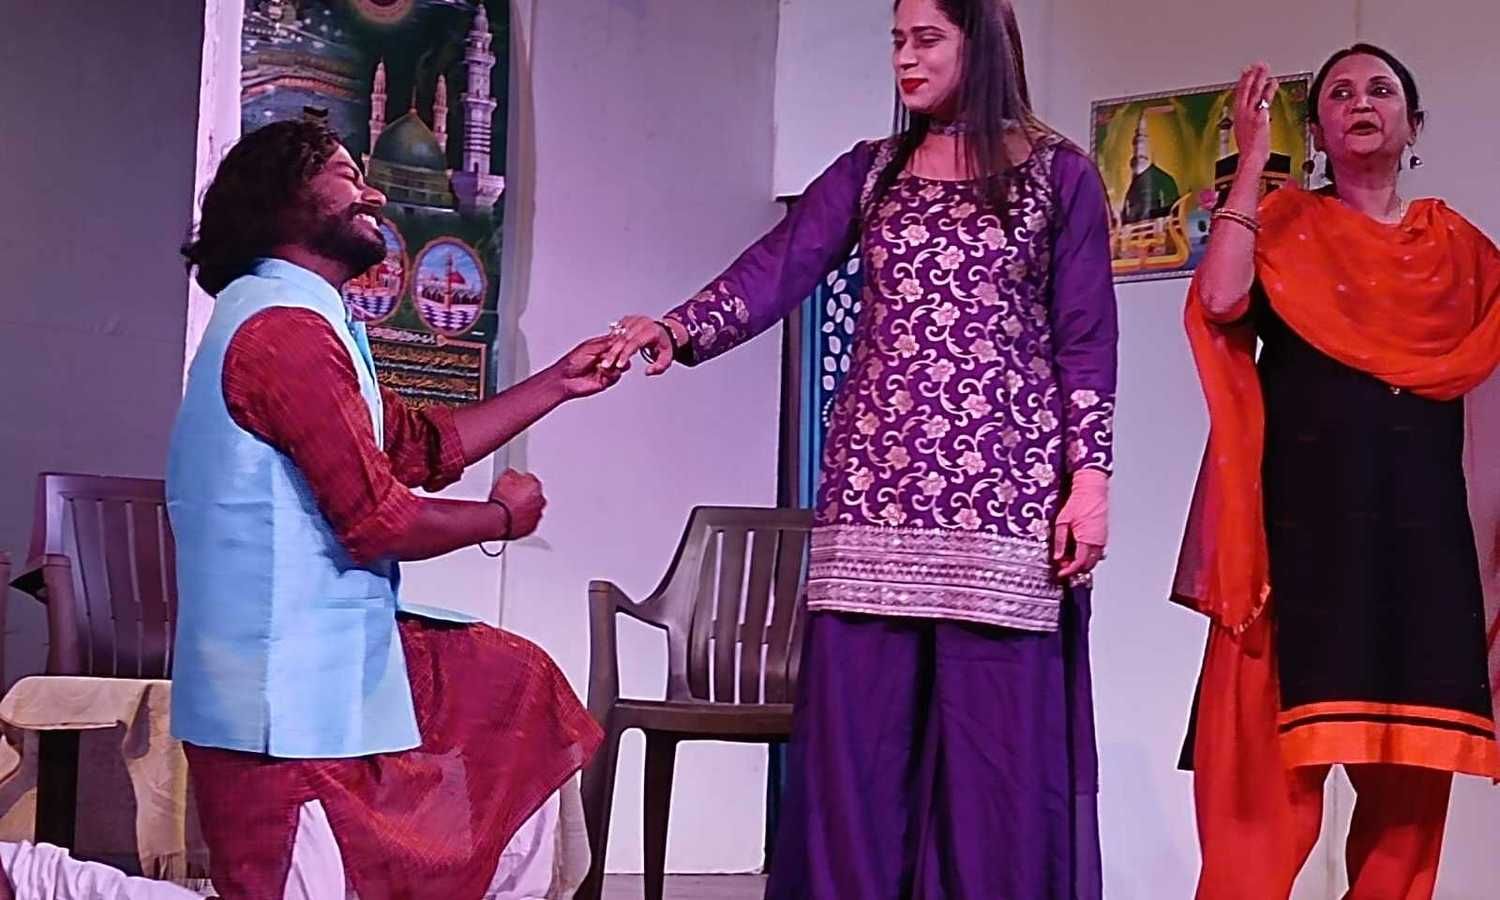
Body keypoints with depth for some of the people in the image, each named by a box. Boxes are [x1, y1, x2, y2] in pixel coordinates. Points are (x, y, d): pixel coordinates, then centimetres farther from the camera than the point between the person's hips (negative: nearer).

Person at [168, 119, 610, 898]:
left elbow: (423, 448, 20)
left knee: (516, 684, 17)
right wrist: (503, 517, -3)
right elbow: (378, 522, -21)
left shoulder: (296, 319, 18)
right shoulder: (287, 327, -18)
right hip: (286, 692, -11)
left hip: (319, 660, 11)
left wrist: (558, 383, 18)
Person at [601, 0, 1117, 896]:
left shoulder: (1058, 172, 5)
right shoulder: (869, 170, 14)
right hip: (875, 490, 3)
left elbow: (1087, 335, 2)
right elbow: (774, 269, 1)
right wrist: (678, 328, -17)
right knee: (857, 735, 1)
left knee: (992, 737, -4)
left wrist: (1089, 474, -6)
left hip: (1001, 489, -3)